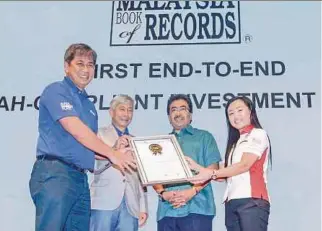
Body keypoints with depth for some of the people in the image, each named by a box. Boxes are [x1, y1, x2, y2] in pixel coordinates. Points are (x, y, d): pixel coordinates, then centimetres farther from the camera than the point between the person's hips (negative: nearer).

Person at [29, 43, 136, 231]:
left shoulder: (89, 105, 22)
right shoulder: (56, 91, -2)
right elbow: (75, 130, -15)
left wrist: (116, 150, 4)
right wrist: (112, 154, -11)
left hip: (81, 178, 8)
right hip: (55, 172, -8)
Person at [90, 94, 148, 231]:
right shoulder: (100, 134, 8)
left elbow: (140, 177, 16)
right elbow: (93, 166, -6)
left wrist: (143, 207, 10)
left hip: (131, 207, 4)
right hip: (104, 203, -3)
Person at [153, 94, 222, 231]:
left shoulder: (204, 137, 13)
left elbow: (212, 170, 2)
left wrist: (193, 191, -12)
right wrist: (163, 193, -8)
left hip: (196, 208, -2)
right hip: (167, 210, 3)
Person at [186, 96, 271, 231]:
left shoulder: (258, 134, 5)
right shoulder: (234, 142, 24)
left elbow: (245, 165, -9)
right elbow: (226, 175, 13)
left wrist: (211, 173, -11)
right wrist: (198, 168, 5)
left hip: (252, 201, -6)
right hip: (231, 203, 6)